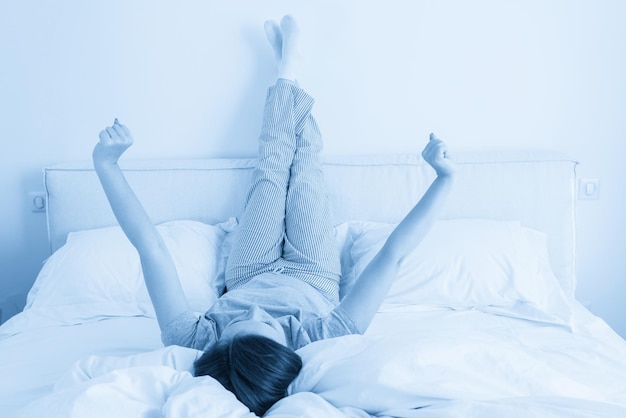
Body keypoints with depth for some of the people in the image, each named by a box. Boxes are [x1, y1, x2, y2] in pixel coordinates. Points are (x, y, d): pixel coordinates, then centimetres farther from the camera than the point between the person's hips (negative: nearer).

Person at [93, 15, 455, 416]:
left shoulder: (197, 342, -45)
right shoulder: (325, 339, -48)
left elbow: (150, 246, -42)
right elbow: (393, 254, -46)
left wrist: (107, 164, -38)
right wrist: (445, 178, -44)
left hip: (250, 273, 1)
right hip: (314, 276, -1)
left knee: (273, 169, 10)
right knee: (305, 165, 11)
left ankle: (288, 72, 40)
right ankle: (290, 67, 40)